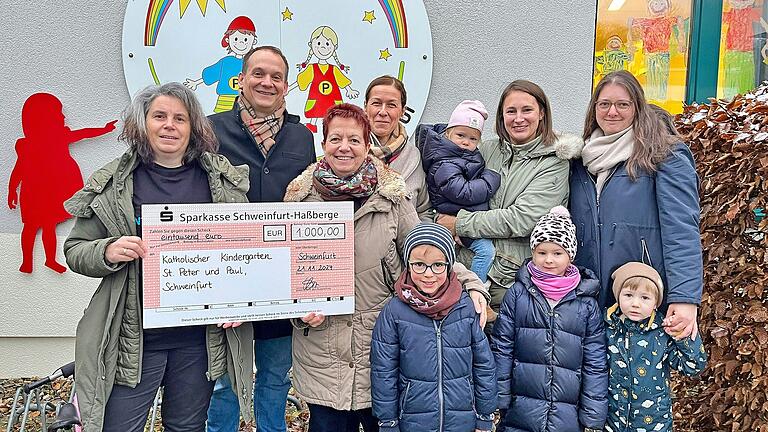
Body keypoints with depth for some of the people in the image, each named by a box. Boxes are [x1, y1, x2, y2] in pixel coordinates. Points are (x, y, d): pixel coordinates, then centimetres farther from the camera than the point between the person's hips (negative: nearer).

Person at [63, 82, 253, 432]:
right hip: (132, 338, -1)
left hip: (201, 337, 2)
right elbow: (74, 250, 3)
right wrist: (107, 252, -18)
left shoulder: (222, 179, 2)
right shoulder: (113, 183, -2)